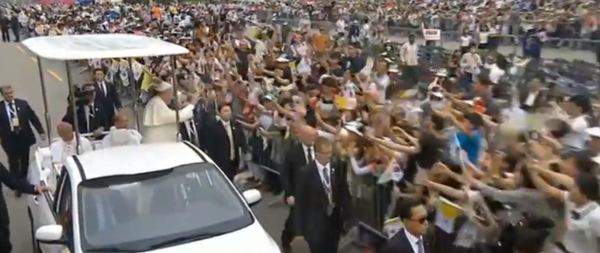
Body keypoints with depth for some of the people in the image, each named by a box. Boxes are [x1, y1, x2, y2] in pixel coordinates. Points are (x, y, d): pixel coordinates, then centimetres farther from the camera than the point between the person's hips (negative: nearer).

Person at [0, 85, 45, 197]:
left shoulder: (23, 104, -4)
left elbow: (33, 118, -3)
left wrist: (41, 131, -8)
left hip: (24, 137, 2)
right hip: (9, 140, -2)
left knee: (25, 161, 18)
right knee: (13, 163, 9)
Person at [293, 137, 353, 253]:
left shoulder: (337, 168, -4)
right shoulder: (305, 173, -14)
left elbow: (345, 193, 4)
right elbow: (299, 202, -9)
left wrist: (348, 217, 0)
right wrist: (300, 229, -8)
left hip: (334, 222, 3)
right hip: (315, 226, -3)